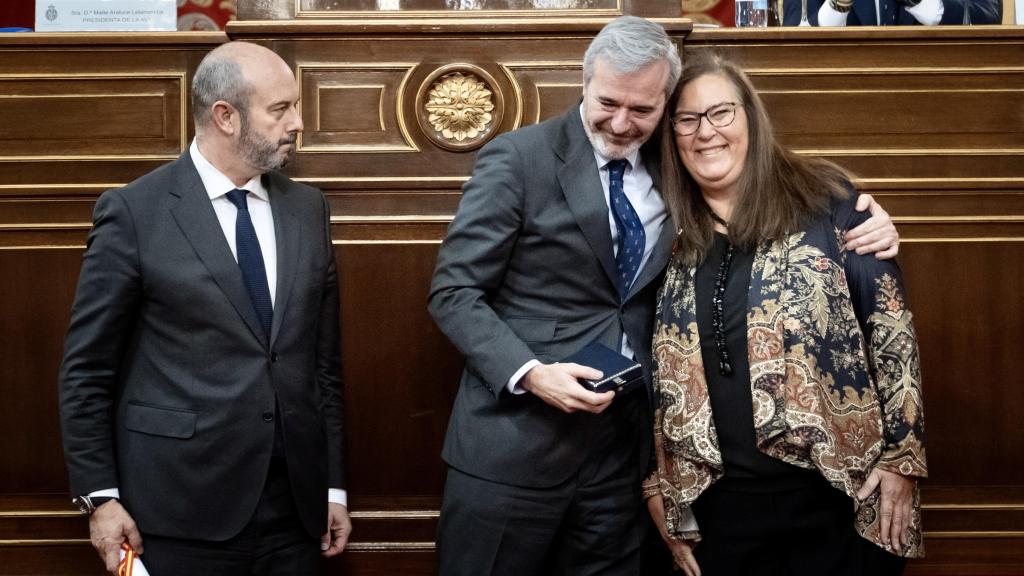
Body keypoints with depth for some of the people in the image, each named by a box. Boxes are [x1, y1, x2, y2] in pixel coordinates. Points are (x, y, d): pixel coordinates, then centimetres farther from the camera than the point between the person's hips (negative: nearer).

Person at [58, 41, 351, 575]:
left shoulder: (307, 207, 7)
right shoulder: (134, 211, -7)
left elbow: (323, 355, 9)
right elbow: (87, 369, -3)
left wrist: (334, 483, 9)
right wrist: (100, 497, -6)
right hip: (181, 509, -4)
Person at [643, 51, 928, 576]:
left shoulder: (824, 200, -3)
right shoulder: (673, 242, 8)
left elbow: (890, 323, -5)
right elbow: (660, 377, 12)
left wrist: (902, 454, -8)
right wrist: (657, 485, 9)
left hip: (838, 492, -3)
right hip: (719, 503, 3)